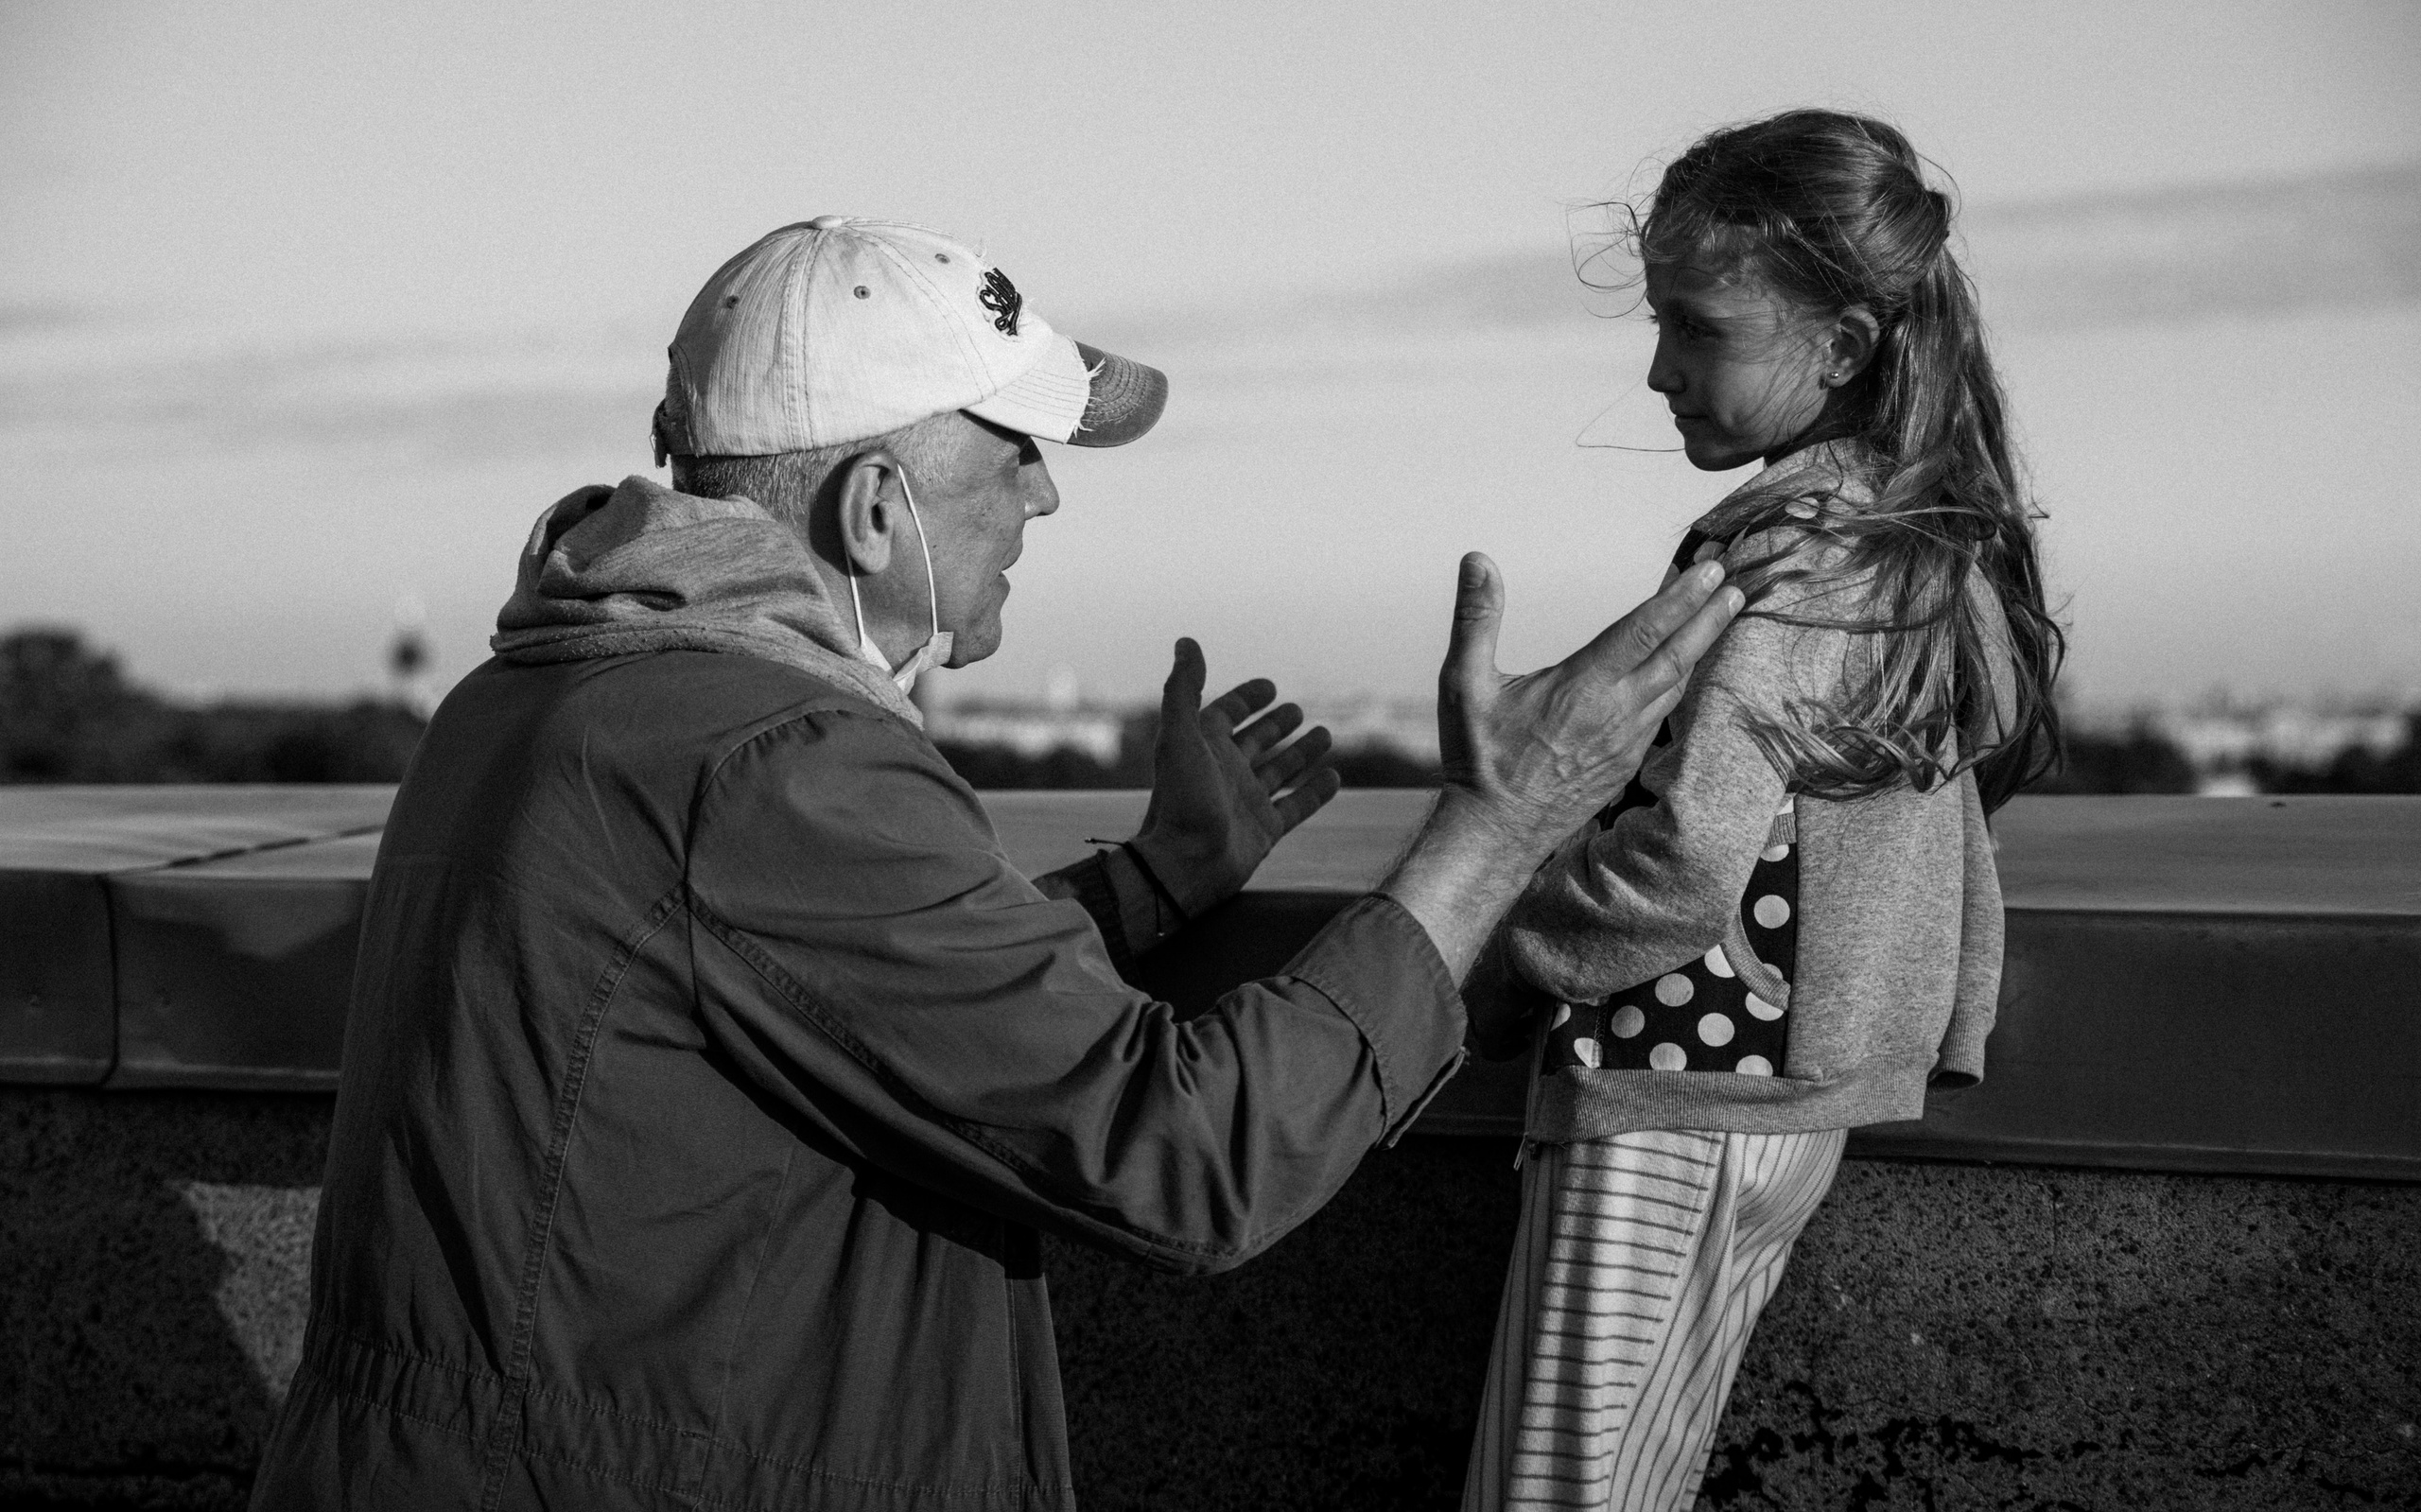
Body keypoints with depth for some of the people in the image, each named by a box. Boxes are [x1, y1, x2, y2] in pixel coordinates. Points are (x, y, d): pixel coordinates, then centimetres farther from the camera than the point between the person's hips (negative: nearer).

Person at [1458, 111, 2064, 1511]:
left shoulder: (1779, 557, -19)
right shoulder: (1940, 547, 9)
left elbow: (1686, 859, -25)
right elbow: (1957, 845, 18)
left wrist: (1514, 954, -10)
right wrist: (1956, 1025, 26)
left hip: (1664, 1110, -9)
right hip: (1803, 1110, 9)